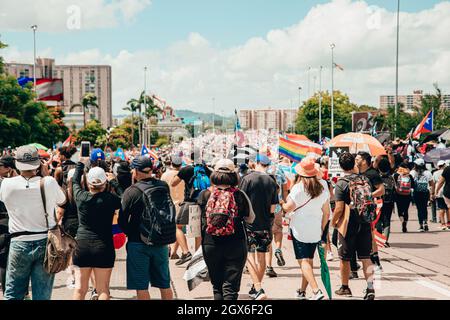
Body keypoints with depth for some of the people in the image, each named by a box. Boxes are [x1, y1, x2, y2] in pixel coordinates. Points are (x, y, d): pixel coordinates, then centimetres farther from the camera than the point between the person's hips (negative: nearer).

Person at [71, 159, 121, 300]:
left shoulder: (81, 196, -4)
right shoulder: (110, 199, -11)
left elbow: (75, 181, 16)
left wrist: (81, 163, 32)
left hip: (82, 245, 2)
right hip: (104, 246, -2)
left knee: (80, 288, 9)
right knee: (103, 290, 5)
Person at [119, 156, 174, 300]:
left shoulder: (131, 191, -14)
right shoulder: (164, 187, -2)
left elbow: (122, 221, -8)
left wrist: (131, 234, 7)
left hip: (138, 244, -4)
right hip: (161, 242, 4)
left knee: (141, 287, 4)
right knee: (164, 284, 14)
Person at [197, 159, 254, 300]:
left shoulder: (204, 195, -4)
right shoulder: (239, 195, -7)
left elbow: (197, 222, 5)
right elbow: (250, 218, 7)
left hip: (210, 246, 2)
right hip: (236, 246, -2)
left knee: (217, 286, 15)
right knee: (231, 287, 2)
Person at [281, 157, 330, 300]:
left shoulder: (298, 188, -13)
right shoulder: (322, 186, 3)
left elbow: (288, 208, -11)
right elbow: (326, 212, 8)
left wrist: (281, 204, 11)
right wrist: (322, 229, 19)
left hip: (299, 228, -5)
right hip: (315, 229, 5)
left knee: (304, 261, -5)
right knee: (309, 260, 15)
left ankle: (316, 291, -19)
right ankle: (302, 291, 23)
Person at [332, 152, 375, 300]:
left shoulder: (341, 184, -12)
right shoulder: (364, 180, 3)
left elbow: (339, 208, -15)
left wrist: (333, 222, 0)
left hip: (348, 225, -4)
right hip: (365, 223, 4)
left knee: (345, 258, 11)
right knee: (365, 258, 5)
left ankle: (345, 287, 23)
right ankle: (370, 287, -7)